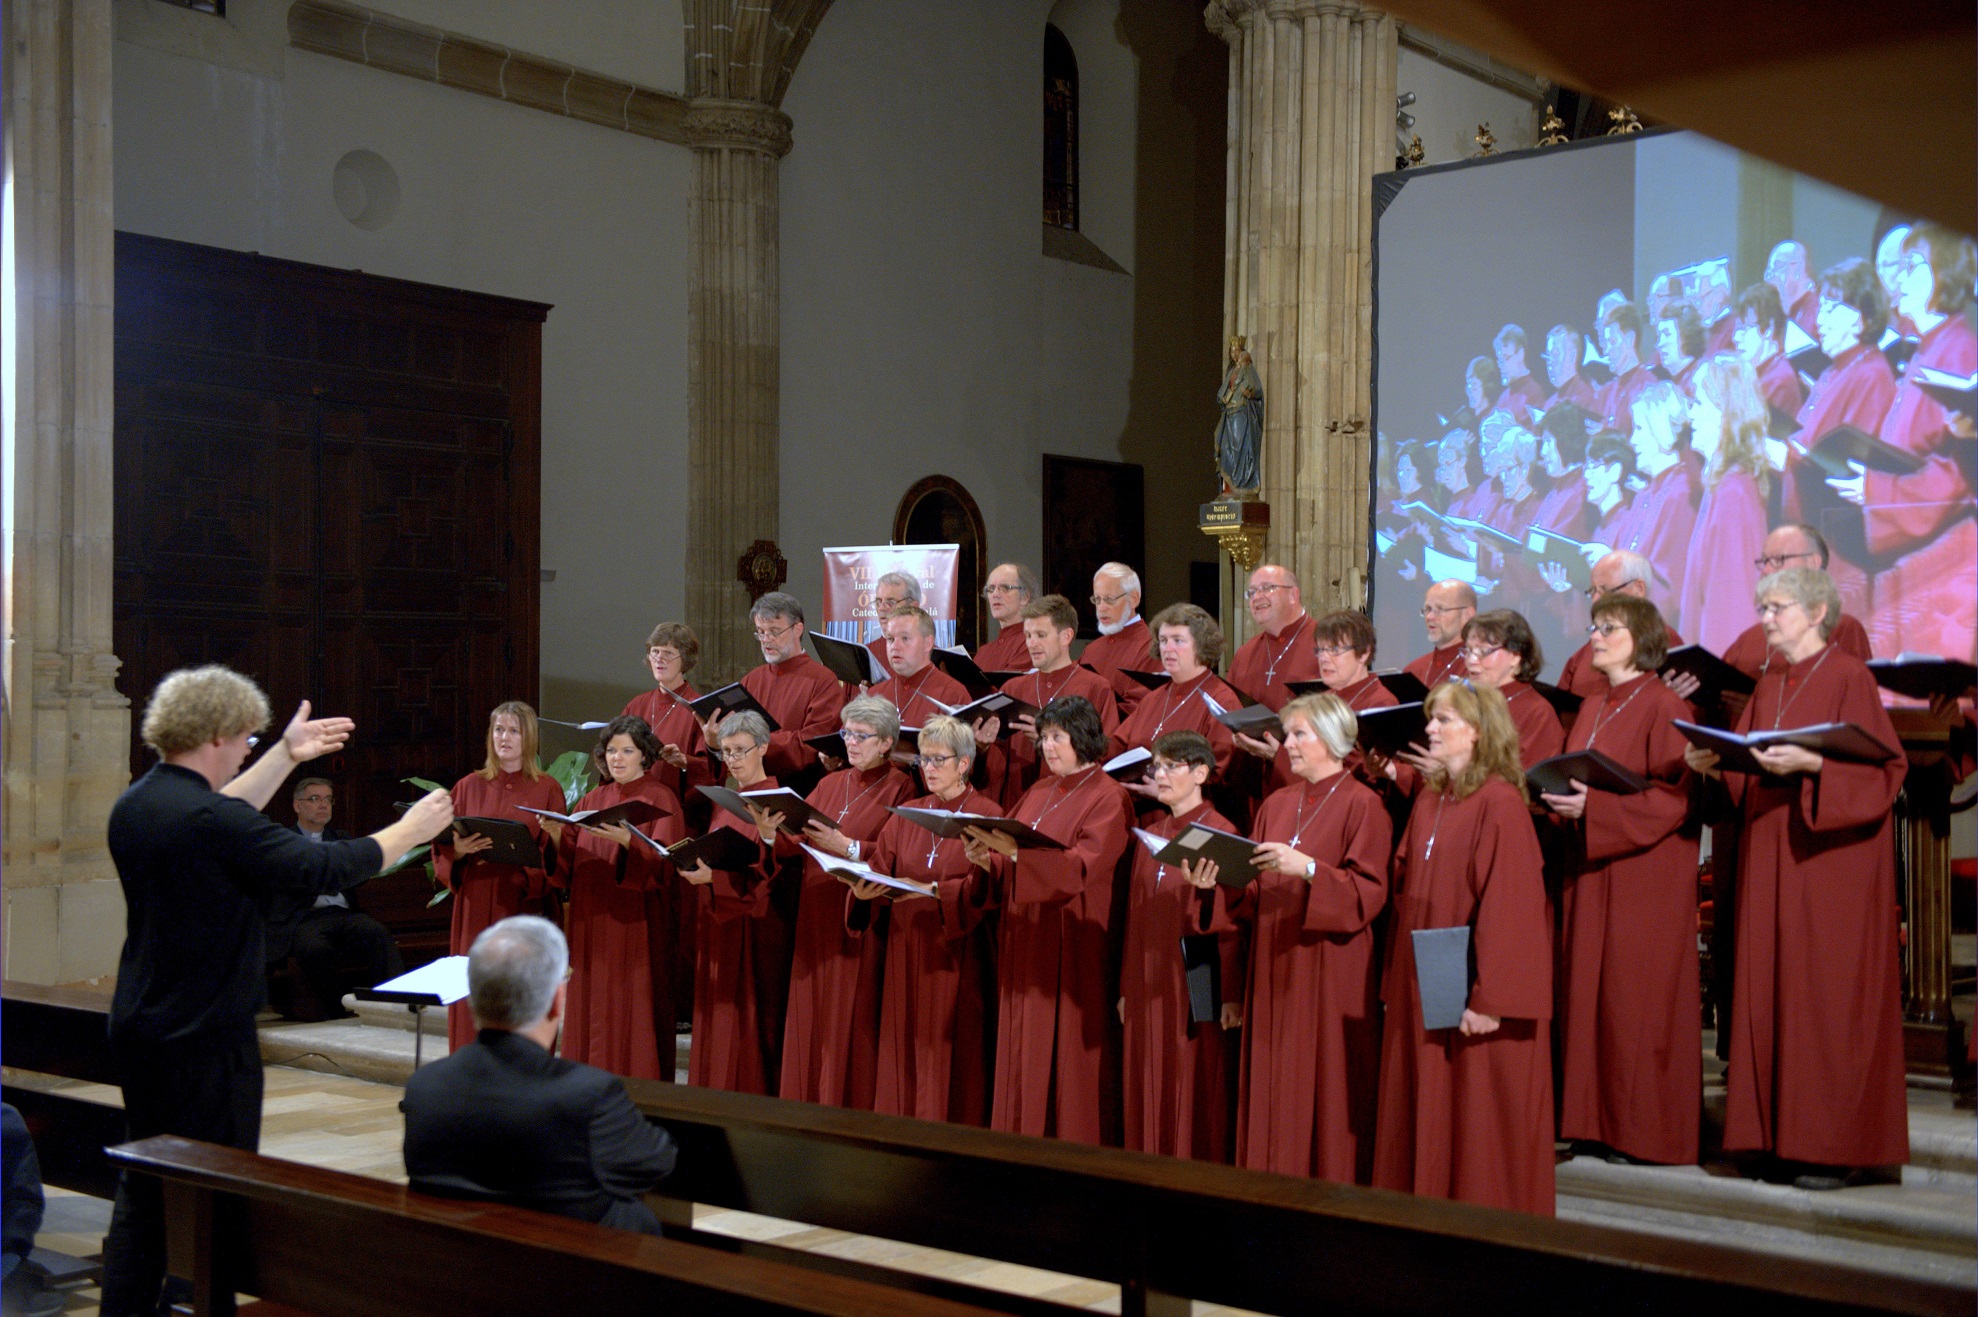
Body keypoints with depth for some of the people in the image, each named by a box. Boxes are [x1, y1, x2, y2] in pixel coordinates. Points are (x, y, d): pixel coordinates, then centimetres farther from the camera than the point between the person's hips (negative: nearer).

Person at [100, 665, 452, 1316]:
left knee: (143, 1188, 18)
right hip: (205, 1037, -9)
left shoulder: (134, 805, 4)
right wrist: (412, 830, -7)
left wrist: (286, 755, 27)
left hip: (137, 1025, 9)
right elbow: (326, 867, -21)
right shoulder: (211, 821, -24)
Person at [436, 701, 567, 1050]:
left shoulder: (547, 789, 4)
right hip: (476, 905, 2)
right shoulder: (469, 787, 10)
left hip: (527, 904, -2)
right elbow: (443, 849, 10)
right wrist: (459, 849, -12)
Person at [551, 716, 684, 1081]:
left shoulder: (660, 799, -1)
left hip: (637, 924, -5)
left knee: (635, 1016, -3)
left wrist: (627, 842, -29)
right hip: (592, 924, 5)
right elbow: (571, 862, 8)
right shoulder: (593, 799, 14)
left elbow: (664, 863, -14)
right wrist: (557, 835, -11)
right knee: (593, 1013, 7)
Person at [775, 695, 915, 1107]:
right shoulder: (830, 784, 15)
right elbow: (796, 848, 9)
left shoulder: (899, 789, -2)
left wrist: (847, 847, -23)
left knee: (852, 1026, -5)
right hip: (815, 918, 6)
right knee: (812, 1021, 5)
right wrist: (775, 832, -11)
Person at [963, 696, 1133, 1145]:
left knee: (1065, 1054, -4)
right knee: (1024, 1054, 8)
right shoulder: (1039, 793, 16)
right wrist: (988, 860, -10)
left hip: (1070, 949, -7)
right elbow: (1009, 864, 13)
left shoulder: (1108, 798, -6)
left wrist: (1017, 853, -31)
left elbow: (1083, 866, -20)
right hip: (1024, 943, 7)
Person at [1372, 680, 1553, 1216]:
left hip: (1469, 998, -8)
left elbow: (1508, 904, -18)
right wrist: (1397, 983, 11)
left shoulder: (1500, 803, -13)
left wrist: (1490, 998, -21)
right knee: (1423, 1126, 12)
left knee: (1477, 1129, 0)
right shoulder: (1427, 805, 13)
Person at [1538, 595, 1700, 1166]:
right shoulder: (1591, 709, 16)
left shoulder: (1664, 706, -9)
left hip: (1644, 871, -8)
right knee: (1589, 991, 7)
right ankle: (1602, 1120, 15)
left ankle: (1648, 1130, 5)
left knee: (1637, 1000, -4)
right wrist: (1561, 798, 0)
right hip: (1590, 872, 8)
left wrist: (1595, 808, -22)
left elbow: (1676, 794, -15)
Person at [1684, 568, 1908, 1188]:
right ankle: (1783, 1133, 12)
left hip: (1830, 858, -7)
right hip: (1769, 856, 7)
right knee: (1771, 989, 5)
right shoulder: (1768, 687, 14)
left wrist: (1810, 764, -25)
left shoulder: (1849, 676, -6)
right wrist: (1713, 765, -5)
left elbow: (1881, 767, -12)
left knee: (1830, 993, -4)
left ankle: (1839, 1145, 2)